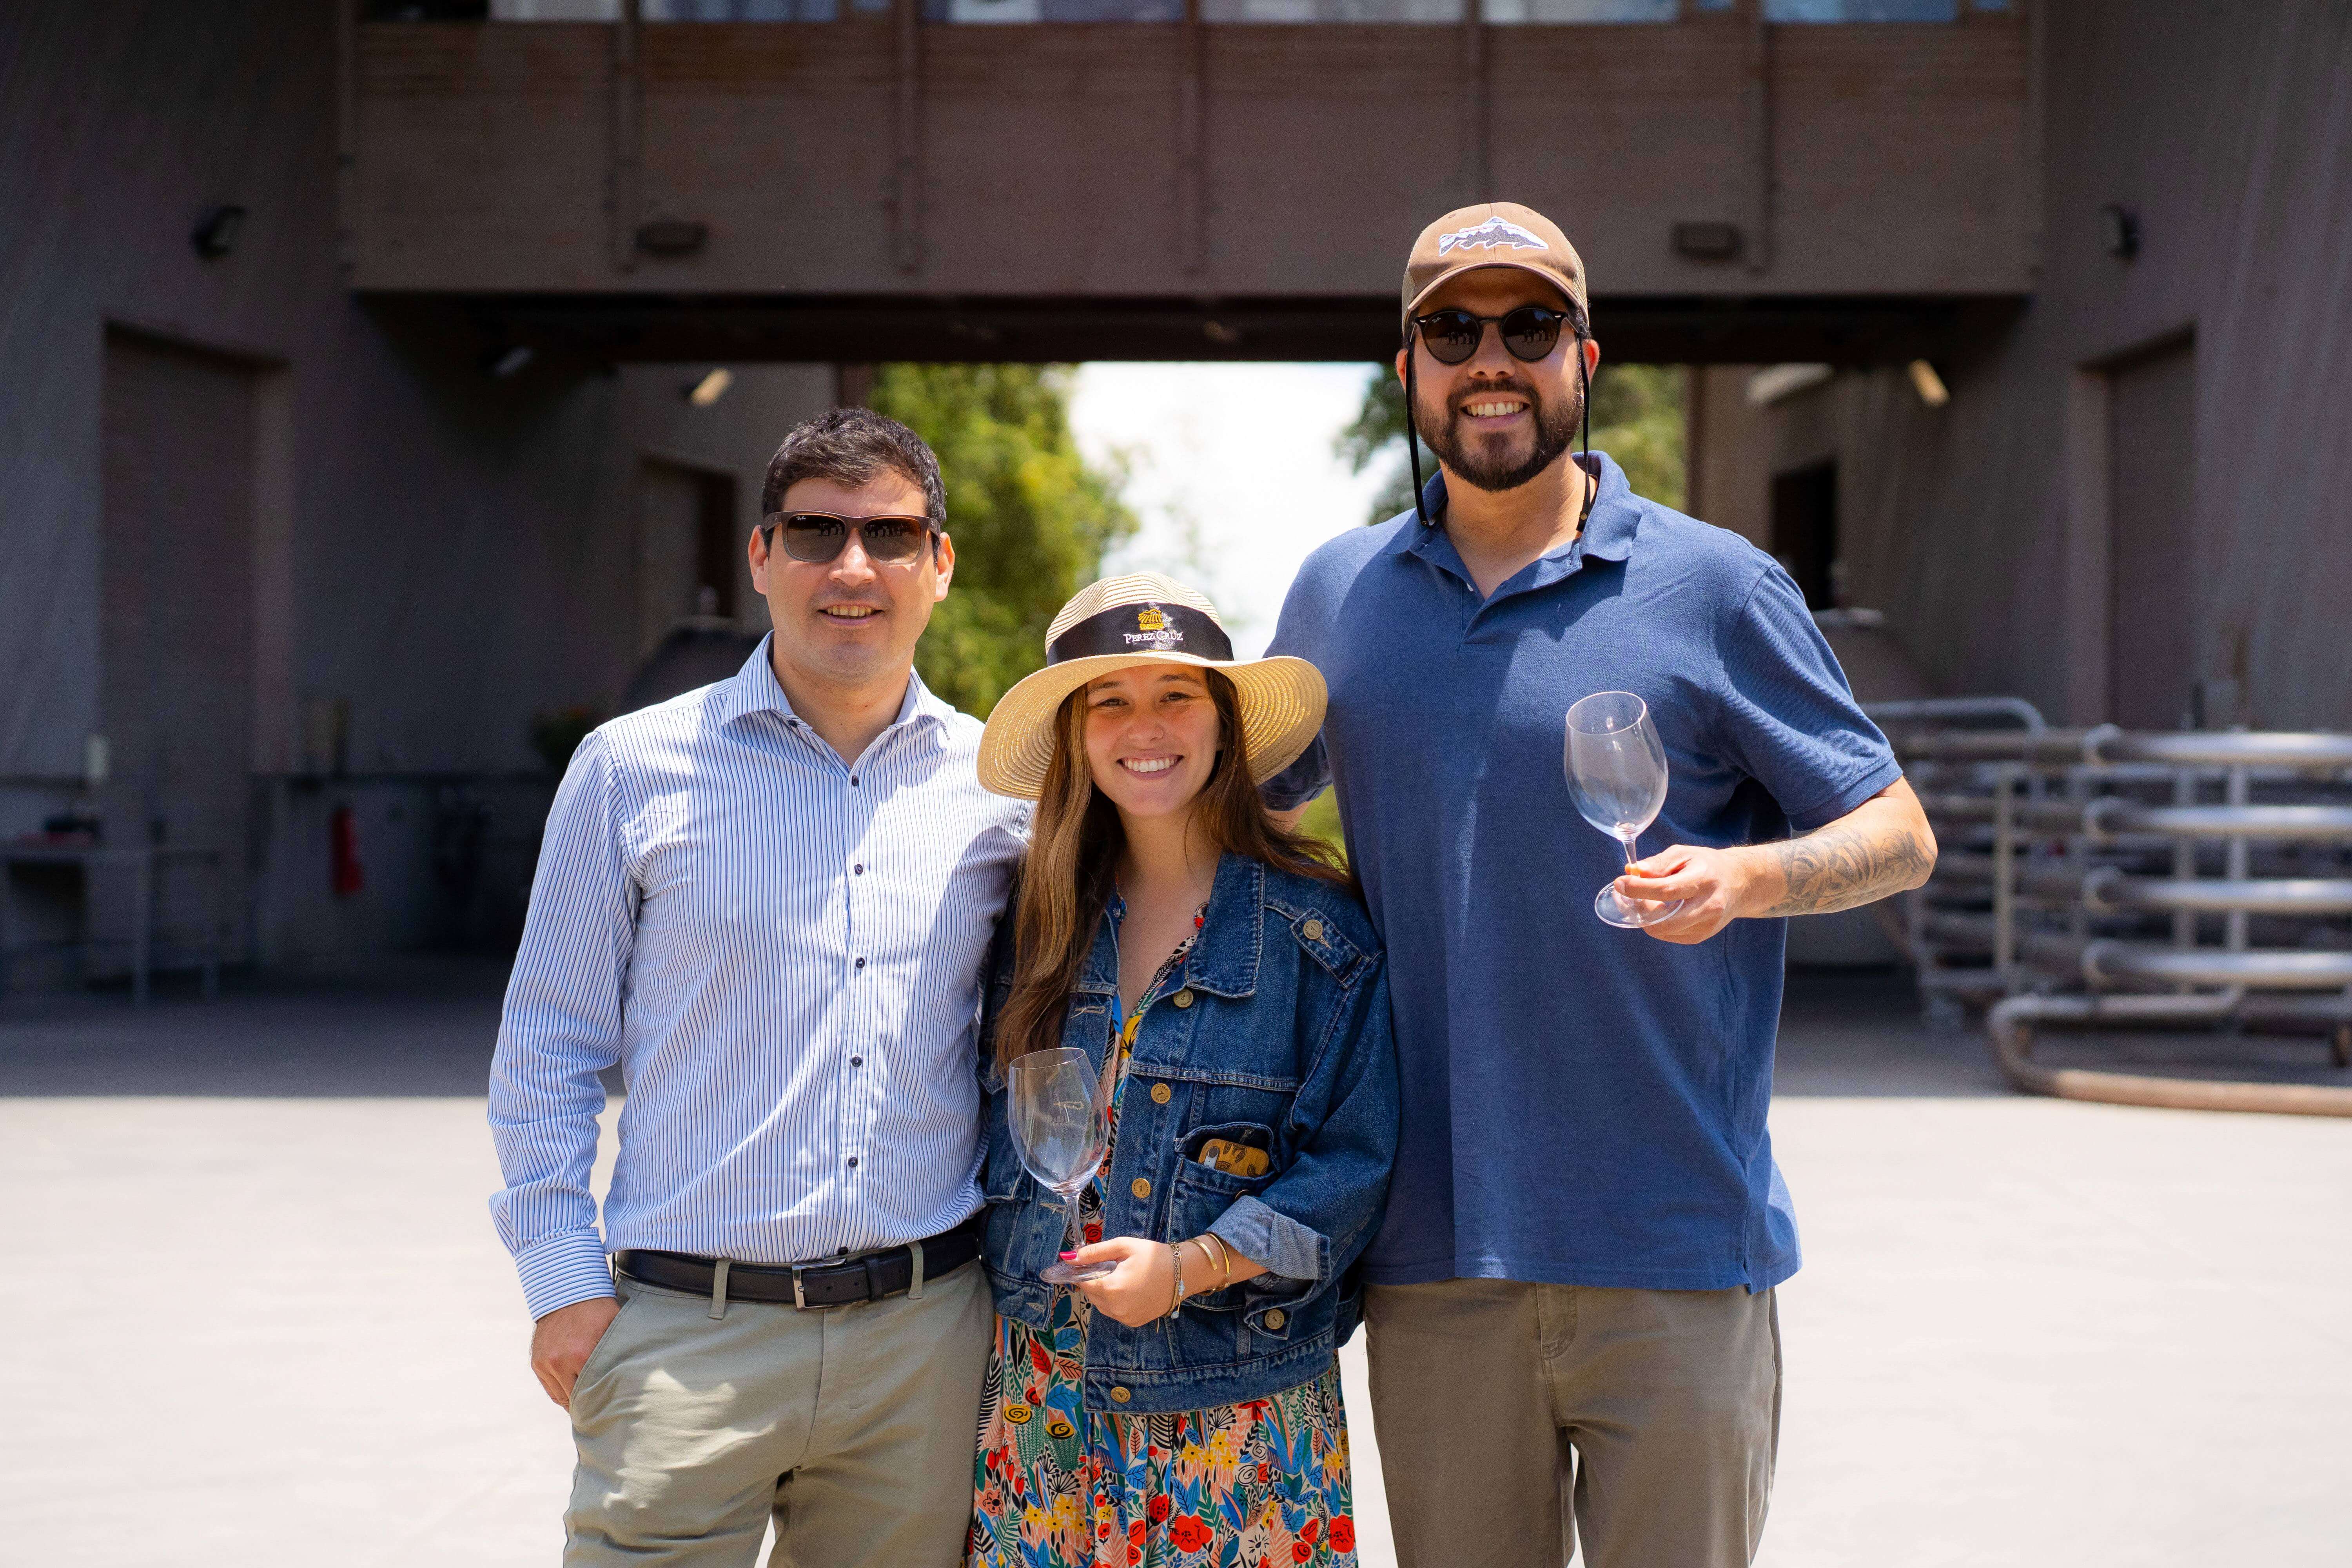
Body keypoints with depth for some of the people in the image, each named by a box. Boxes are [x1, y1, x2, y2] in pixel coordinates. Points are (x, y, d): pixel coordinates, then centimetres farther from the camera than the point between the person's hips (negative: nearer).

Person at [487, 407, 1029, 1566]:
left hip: (925, 1335, 2)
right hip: (687, 1337, -2)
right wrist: (563, 1279, -2)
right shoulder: (633, 769, 2)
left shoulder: (1000, 788, 8)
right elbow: (547, 1046, 5)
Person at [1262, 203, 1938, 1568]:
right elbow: (1247, 801, 25)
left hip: (1676, 1256, -3)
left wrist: (1746, 875, -19)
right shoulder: (1337, 594, 9)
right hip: (1433, 1258, 3)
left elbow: (1898, 832, 1)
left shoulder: (1715, 587, -1)